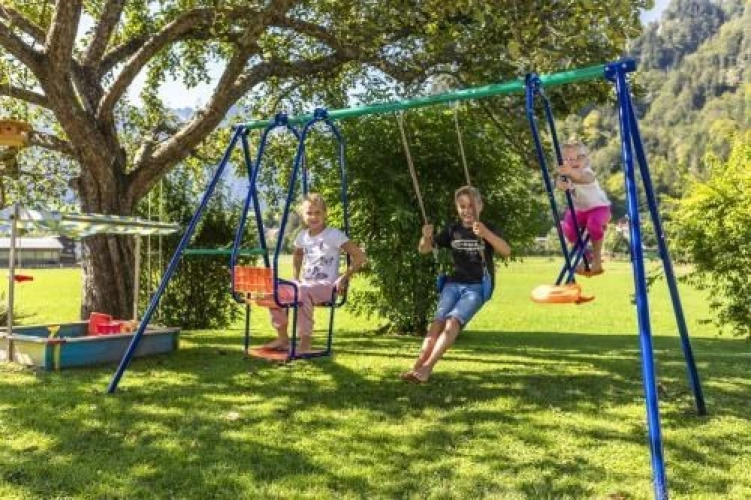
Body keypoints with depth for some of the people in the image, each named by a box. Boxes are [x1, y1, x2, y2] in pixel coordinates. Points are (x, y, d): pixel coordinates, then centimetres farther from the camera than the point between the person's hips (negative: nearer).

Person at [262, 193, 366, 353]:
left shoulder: (334, 235, -8)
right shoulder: (302, 236, 11)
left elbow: (360, 256, -12)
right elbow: (297, 255, 34)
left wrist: (344, 277, -15)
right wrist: (296, 278, 19)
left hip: (327, 285, -7)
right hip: (306, 283, 7)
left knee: (303, 292, -37)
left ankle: (305, 344, -29)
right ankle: (282, 338, 4)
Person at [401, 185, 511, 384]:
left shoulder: (488, 228, 0)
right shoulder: (453, 230, 10)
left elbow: (506, 251, -18)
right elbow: (424, 250, 9)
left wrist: (486, 234, -34)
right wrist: (426, 237, -15)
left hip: (477, 287, -3)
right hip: (454, 283, 3)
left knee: (453, 321, -26)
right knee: (438, 320, -21)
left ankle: (426, 368, -34)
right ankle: (416, 366, -33)